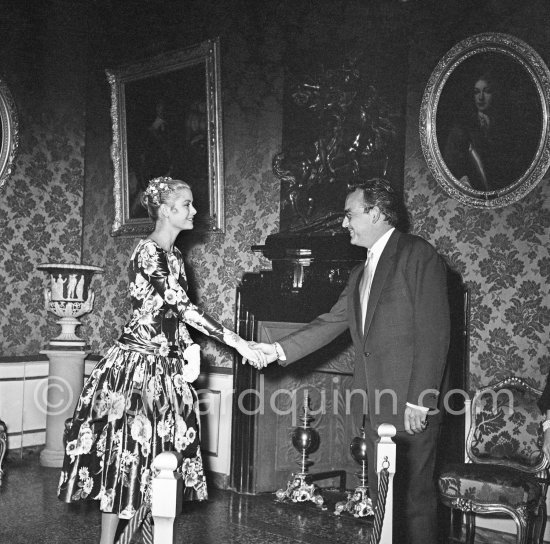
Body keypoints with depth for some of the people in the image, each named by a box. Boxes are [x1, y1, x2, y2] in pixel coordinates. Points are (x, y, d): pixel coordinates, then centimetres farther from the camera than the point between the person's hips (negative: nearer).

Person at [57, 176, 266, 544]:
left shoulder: (174, 255, 12)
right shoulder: (148, 253, -16)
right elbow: (185, 308, -24)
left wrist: (190, 350, 2)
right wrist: (237, 343, -25)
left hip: (166, 367, 9)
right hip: (137, 366, -8)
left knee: (155, 455, 12)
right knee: (126, 453, -1)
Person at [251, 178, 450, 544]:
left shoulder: (419, 255, -9)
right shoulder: (362, 273, 18)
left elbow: (434, 333, -14)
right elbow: (331, 323, 16)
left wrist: (420, 402, -18)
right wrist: (279, 350, 6)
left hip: (411, 407, -8)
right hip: (375, 404, 8)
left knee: (415, 498, 0)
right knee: (380, 497, 15)